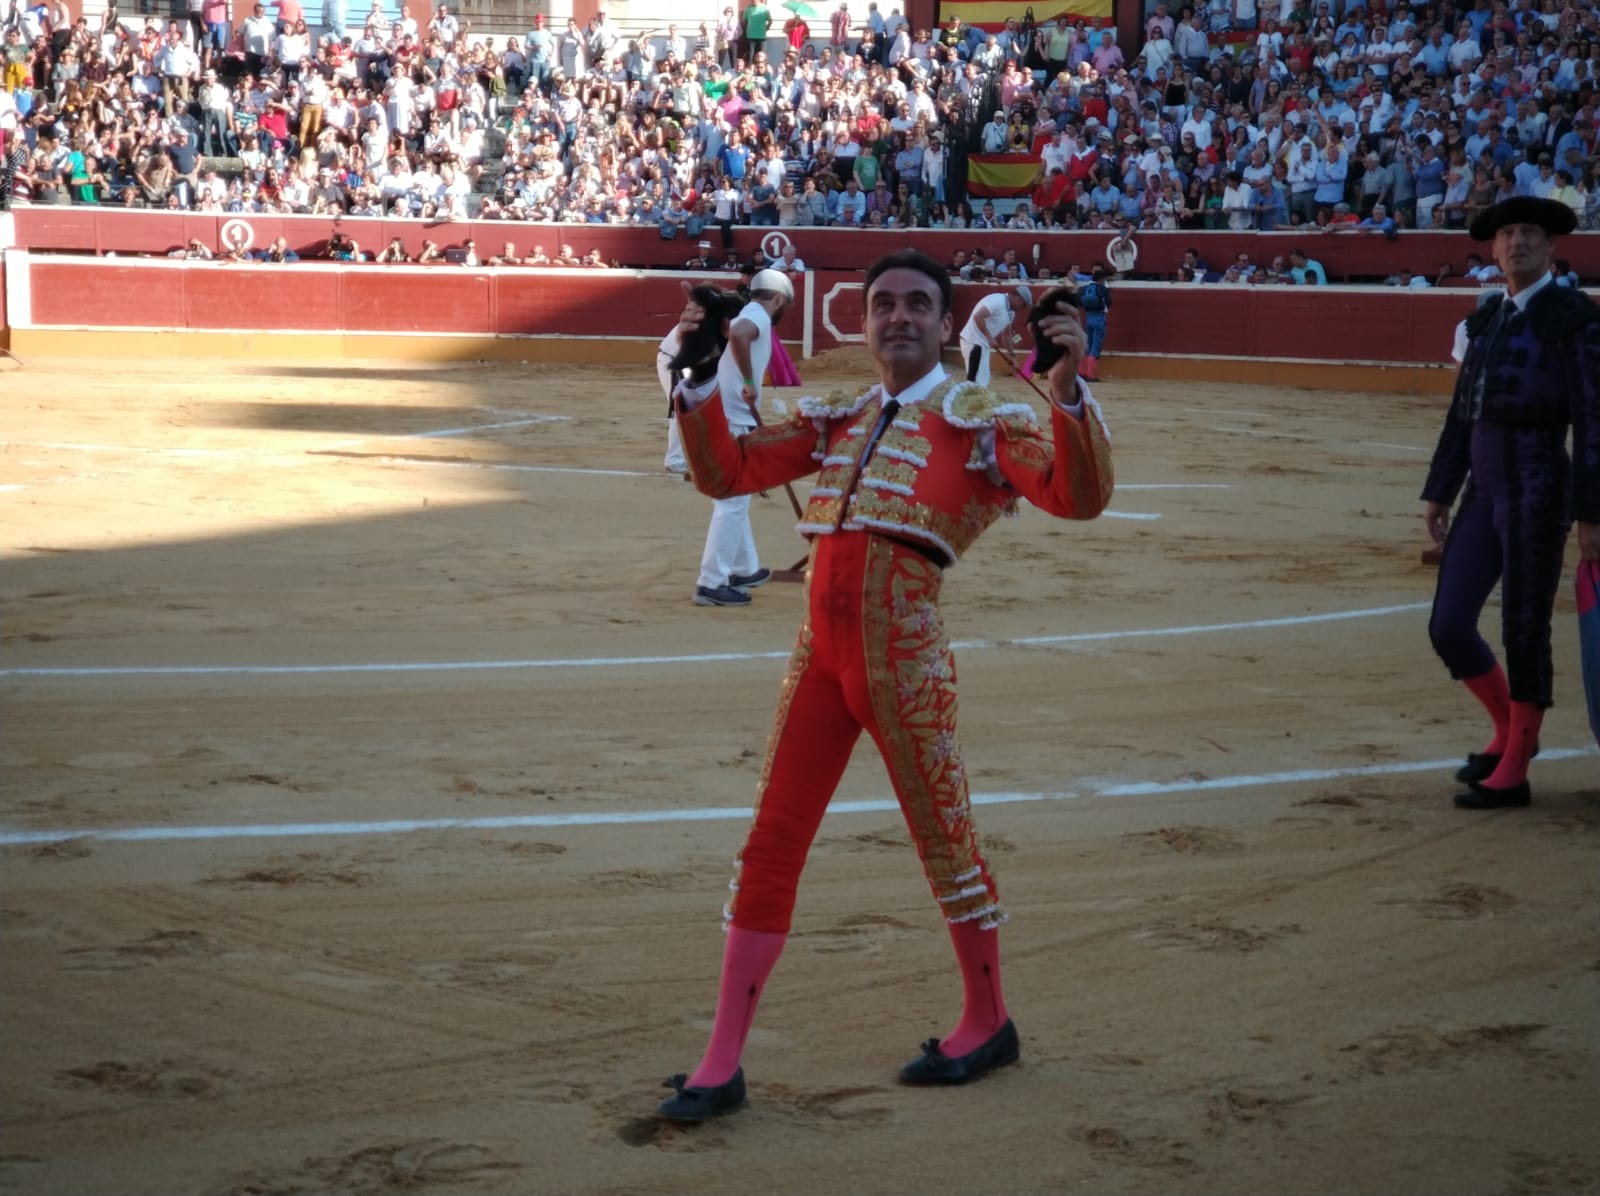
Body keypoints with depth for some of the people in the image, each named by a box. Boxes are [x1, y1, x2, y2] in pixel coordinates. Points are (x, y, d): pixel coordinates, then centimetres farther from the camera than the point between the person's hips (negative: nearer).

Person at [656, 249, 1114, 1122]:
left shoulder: (979, 422, 2)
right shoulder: (835, 419, 18)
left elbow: (1079, 496, -11)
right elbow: (725, 472, 17)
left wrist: (1068, 392, -23)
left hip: (903, 654, -5)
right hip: (819, 652, 5)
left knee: (943, 839, 6)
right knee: (770, 847, 4)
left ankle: (987, 1024, 28)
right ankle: (720, 1065, 9)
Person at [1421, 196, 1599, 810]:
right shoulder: (1485, 320, 14)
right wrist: (1438, 492, 16)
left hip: (1538, 491, -7)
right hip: (1483, 490, 7)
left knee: (1524, 633, -1)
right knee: (1448, 627, 6)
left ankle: (1513, 774, 11)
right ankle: (1509, 732, 28)